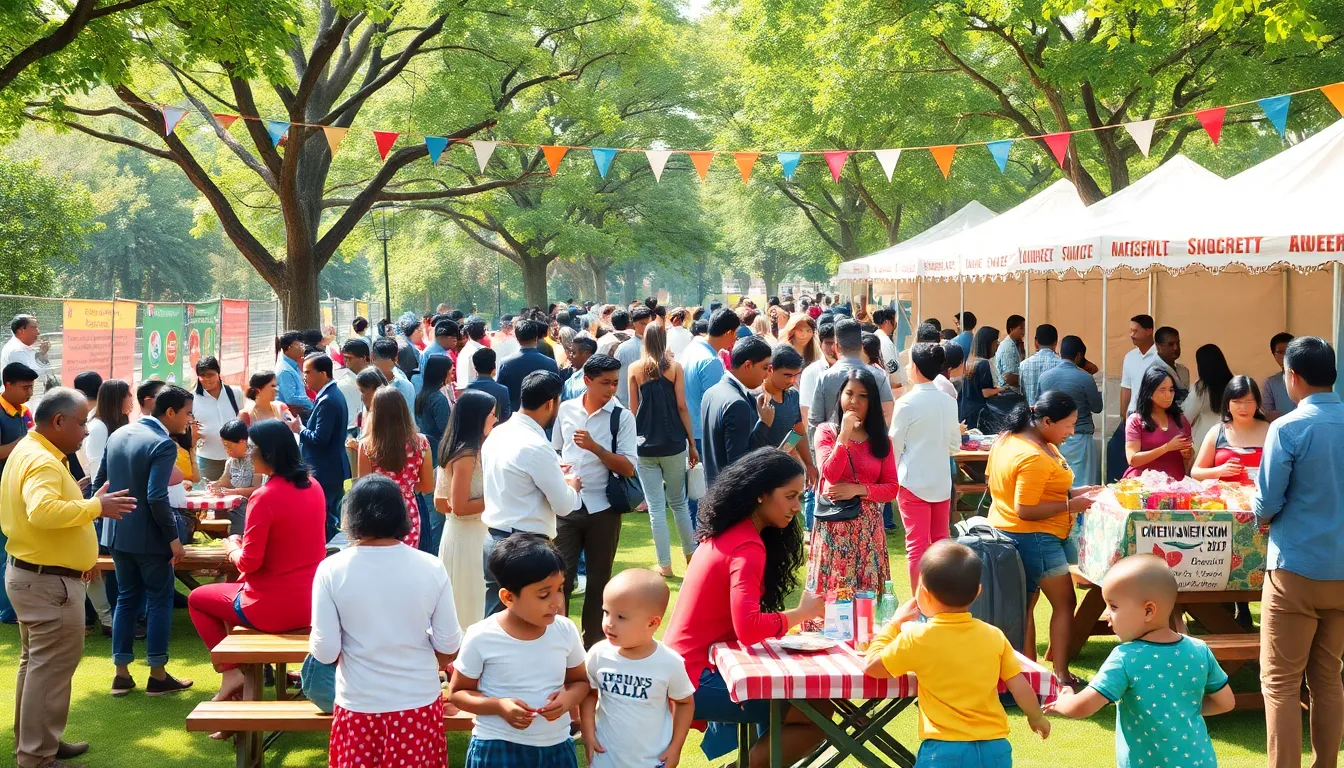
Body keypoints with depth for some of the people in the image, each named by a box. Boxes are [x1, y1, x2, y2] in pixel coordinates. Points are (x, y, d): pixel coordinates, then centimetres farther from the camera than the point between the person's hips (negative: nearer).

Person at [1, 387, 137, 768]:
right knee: (52, 667, -4)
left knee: (36, 662, 19)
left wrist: (77, 499, 14)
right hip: (50, 580, -11)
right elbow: (43, 511, -38)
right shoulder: (42, 461, -22)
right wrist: (95, 506, -30)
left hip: (32, 573, 11)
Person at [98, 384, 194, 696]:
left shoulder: (118, 434, 6)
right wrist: (173, 538, -17)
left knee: (127, 599, 14)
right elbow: (156, 498, -25)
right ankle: (158, 675, 8)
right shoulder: (163, 444, -19)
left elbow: (100, 482, 13)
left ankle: (121, 674, 16)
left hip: (118, 533, 7)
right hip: (149, 537, -7)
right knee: (160, 601, 4)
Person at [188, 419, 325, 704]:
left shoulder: (264, 497, -21)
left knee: (197, 598, 18)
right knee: (232, 590, 33)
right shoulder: (313, 487, 2)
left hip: (273, 608, -7)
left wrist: (231, 547, 3)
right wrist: (245, 544, 18)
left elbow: (248, 562, -17)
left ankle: (231, 671, 12)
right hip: (310, 603, 7)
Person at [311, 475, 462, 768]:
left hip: (358, 706, -1)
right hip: (419, 702, 1)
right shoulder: (431, 568, -9)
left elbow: (325, 651, -12)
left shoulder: (332, 570, -12)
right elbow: (449, 644, -3)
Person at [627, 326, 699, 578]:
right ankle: (691, 553, 24)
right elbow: (682, 407, -5)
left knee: (656, 507, 4)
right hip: (673, 444, 0)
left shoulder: (635, 369, 0)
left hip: (645, 445, 0)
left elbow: (633, 408, 4)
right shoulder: (674, 367, -3)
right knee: (679, 502, 17)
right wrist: (692, 444, 2)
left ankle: (665, 565, 6)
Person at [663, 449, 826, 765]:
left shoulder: (726, 533, 10)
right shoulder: (748, 547, -18)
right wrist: (803, 612, -15)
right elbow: (748, 629, -30)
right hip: (695, 678, -9)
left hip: (682, 664, 9)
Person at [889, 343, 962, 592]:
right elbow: (955, 445, 9)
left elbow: (895, 446, -8)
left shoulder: (906, 403, -13)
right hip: (941, 482, 5)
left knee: (917, 545, -1)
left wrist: (893, 479, 8)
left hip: (913, 483, -5)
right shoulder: (949, 402, 0)